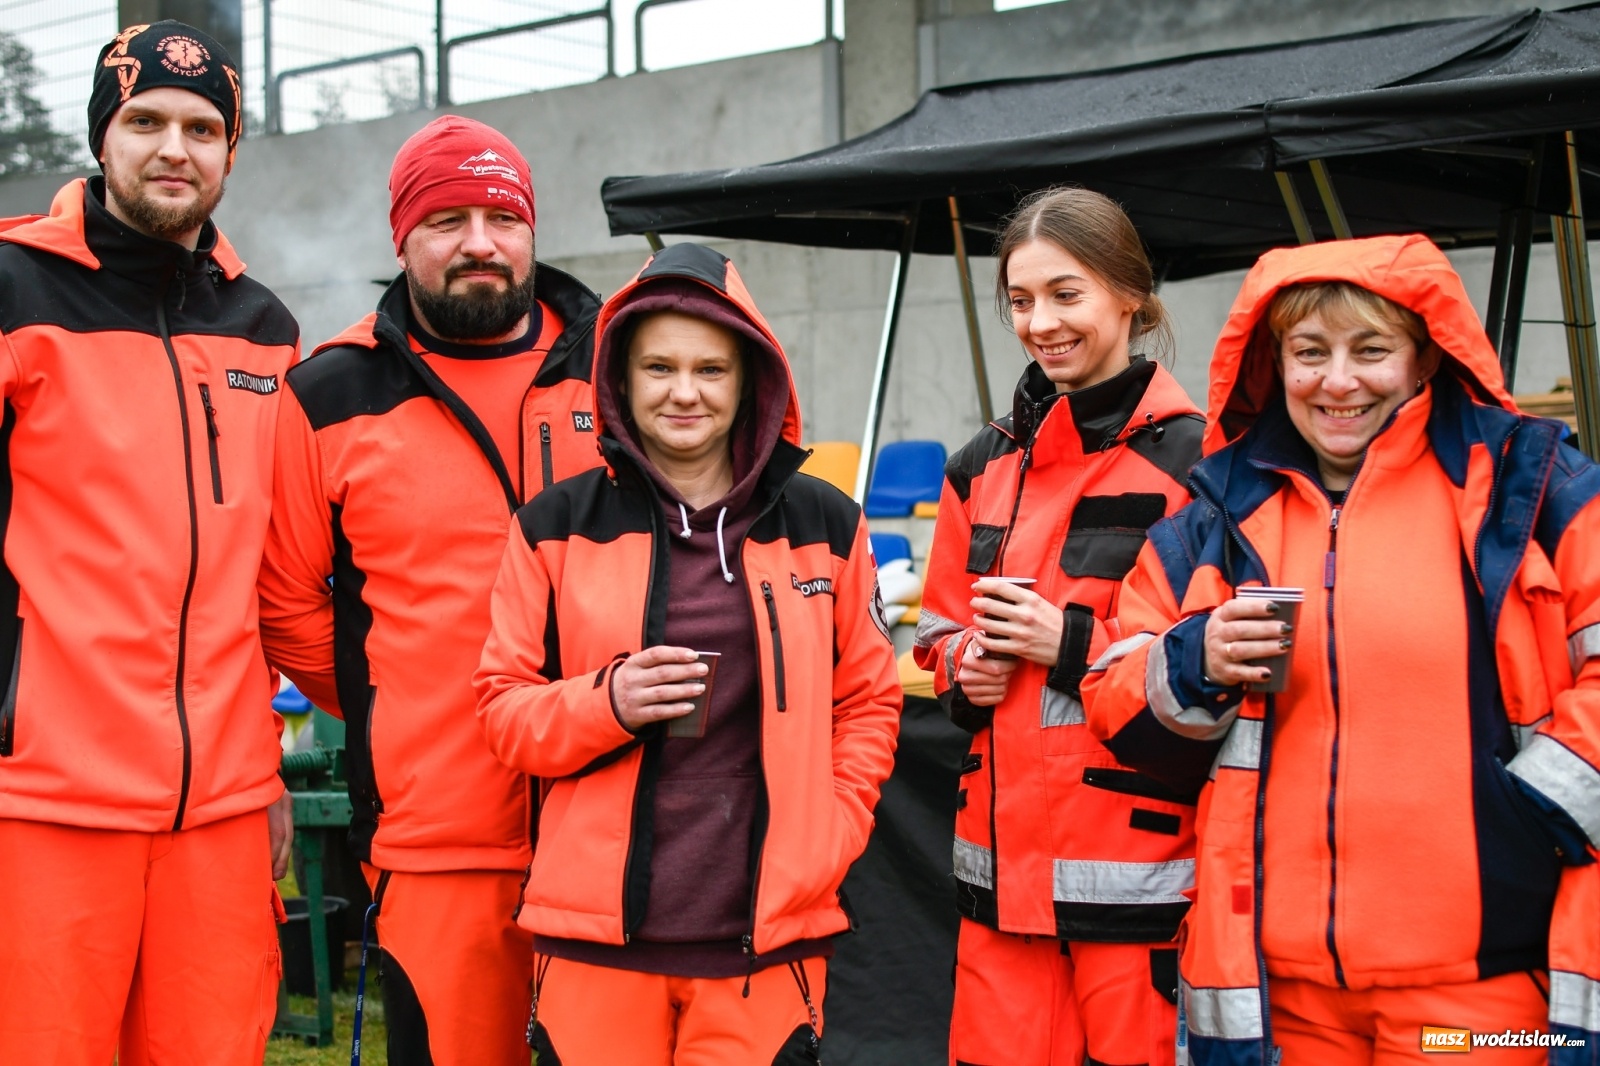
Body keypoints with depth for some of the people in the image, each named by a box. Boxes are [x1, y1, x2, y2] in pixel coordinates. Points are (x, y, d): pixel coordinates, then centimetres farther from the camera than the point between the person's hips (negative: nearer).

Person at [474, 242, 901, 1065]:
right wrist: (607, 701, -13)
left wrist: (823, 844, -1)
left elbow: (868, 701, 12)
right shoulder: (557, 527, 5)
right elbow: (503, 710, 6)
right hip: (596, 934, 0)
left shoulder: (823, 524, 8)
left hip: (767, 935, 1)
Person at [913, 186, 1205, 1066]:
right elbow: (940, 632, 22)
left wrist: (1073, 645, -14)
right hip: (1002, 863, 5)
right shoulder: (982, 467, 13)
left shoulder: (1191, 460, -5)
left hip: (1140, 875, -5)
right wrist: (964, 669, 0)